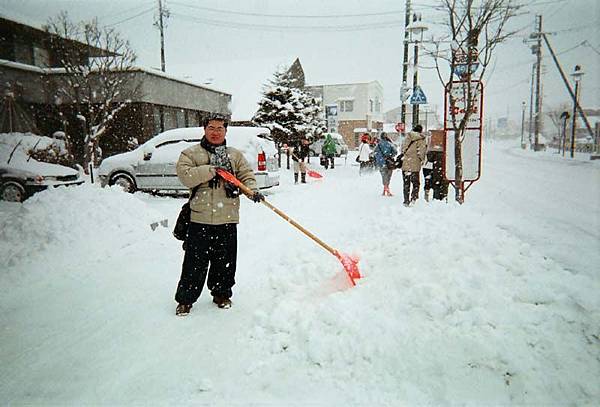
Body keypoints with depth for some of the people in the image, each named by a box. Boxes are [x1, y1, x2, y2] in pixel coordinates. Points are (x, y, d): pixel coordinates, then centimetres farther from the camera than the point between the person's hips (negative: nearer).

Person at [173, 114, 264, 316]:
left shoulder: (235, 155, 14)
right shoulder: (191, 153, 5)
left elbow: (246, 175, 7)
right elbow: (185, 176, -10)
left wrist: (253, 190, -14)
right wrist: (212, 169, -16)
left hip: (227, 219, 2)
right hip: (200, 218, -2)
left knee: (225, 261, 11)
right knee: (195, 262, 2)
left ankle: (222, 294, 30)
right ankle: (185, 299, 18)